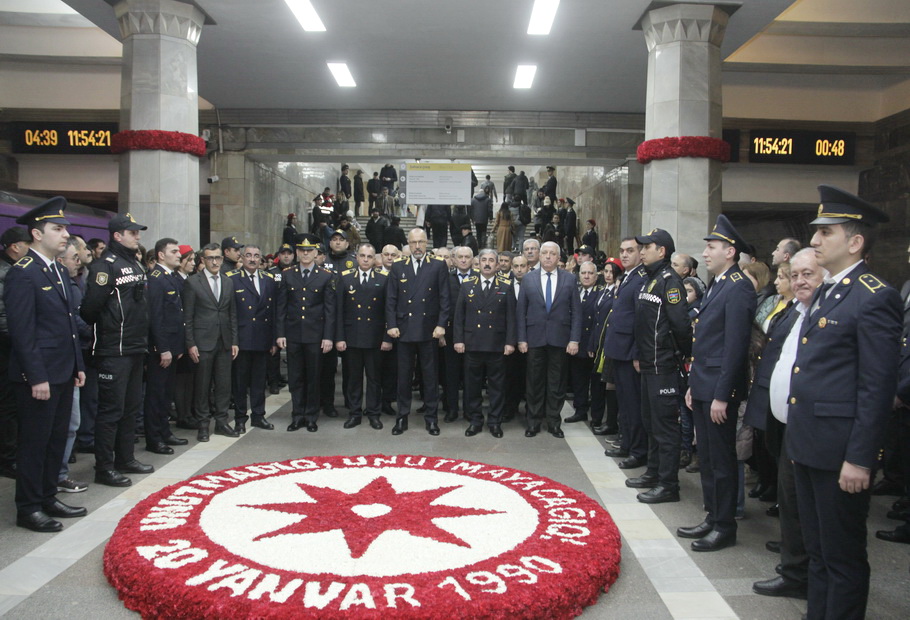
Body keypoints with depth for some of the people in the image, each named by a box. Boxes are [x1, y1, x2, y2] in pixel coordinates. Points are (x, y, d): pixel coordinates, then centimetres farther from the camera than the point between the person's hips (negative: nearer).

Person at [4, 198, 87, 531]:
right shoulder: (22, 273, -13)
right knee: (34, 441, 2)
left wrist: (78, 366, 15)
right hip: (38, 376, -9)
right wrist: (36, 377, -19)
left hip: (63, 374, 9)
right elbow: (22, 331, -17)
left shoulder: (60, 271, 14)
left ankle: (47, 498, 28)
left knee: (57, 438, 16)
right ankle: (28, 508, 15)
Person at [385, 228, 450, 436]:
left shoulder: (438, 266, 4)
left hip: (428, 330, -1)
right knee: (403, 375, 7)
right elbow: (391, 300, 6)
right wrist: (391, 325, -3)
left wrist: (441, 325, -8)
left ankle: (431, 417, 16)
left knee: (430, 375, 6)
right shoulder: (398, 268, 9)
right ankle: (402, 417, 17)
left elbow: (444, 299, 0)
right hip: (404, 330, 2)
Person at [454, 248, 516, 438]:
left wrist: (510, 342, -5)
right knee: (472, 383, 7)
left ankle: (495, 421, 17)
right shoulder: (467, 284, 6)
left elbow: (510, 316, 1)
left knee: (496, 384, 6)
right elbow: (459, 314, 5)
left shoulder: (506, 286, 3)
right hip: (472, 343, 1)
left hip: (497, 344, -1)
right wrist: (458, 339, -1)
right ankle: (475, 420, 18)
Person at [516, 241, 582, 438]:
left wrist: (574, 339, -6)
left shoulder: (569, 279, 4)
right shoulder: (528, 279, 5)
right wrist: (521, 339, -2)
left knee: (557, 383, 6)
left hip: (559, 338, 0)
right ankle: (534, 422, 18)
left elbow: (576, 311, 2)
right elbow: (521, 311, 4)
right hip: (535, 338, 0)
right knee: (535, 382, 7)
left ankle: (554, 422, 17)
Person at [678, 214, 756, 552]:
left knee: (721, 459, 2)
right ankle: (712, 518, 28)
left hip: (719, 388, -10)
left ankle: (725, 527, 14)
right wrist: (693, 385, 16)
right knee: (707, 457, 16)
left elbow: (736, 345, -20)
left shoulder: (738, 288, -15)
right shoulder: (716, 285, 15)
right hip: (703, 386, 10)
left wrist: (722, 395, -20)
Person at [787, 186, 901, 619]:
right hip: (807, 444, 9)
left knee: (843, 557, 6)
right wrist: (797, 437, 16)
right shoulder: (824, 293, 14)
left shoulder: (876, 299, -14)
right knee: (817, 551, 20)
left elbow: (877, 387, -17)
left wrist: (859, 459, -18)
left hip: (840, 452, -9)